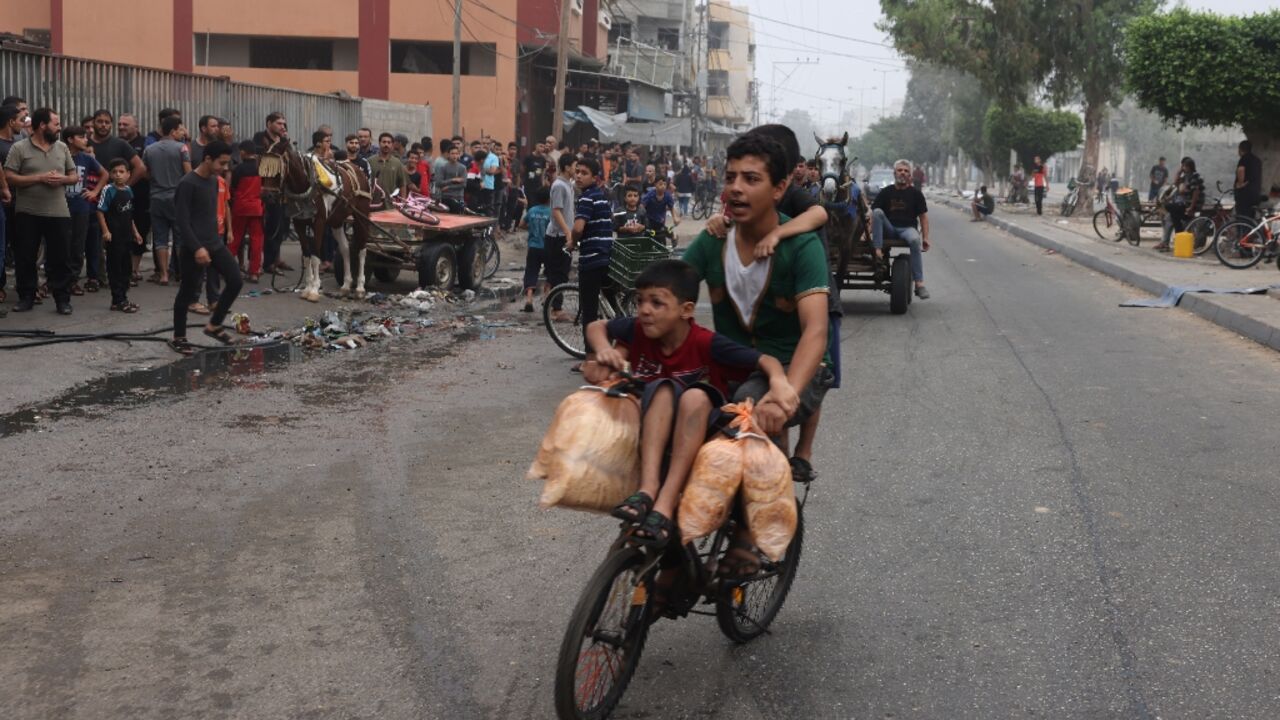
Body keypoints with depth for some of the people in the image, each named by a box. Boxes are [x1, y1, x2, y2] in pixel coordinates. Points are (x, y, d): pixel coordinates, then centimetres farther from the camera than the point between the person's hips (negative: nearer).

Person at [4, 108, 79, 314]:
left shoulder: (62, 147, 8)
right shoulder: (19, 148, -4)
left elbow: (74, 176, 12)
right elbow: (9, 178, -10)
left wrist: (62, 179, -11)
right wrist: (40, 178, -17)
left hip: (58, 214, 2)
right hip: (27, 214, -2)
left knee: (60, 258, 3)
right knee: (25, 258, 5)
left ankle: (62, 299, 10)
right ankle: (26, 297, 17)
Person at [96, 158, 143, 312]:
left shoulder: (128, 190, 9)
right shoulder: (109, 190, -11)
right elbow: (100, 211, -12)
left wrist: (135, 232, 20)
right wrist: (105, 231, -19)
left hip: (126, 235, 7)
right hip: (114, 236, -7)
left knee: (127, 267, 13)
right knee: (115, 267, -1)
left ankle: (123, 297, 24)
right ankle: (118, 301, 3)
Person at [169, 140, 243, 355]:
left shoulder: (214, 180, 10)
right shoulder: (188, 184, -16)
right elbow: (182, 221, -19)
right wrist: (197, 248, -25)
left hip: (214, 244, 8)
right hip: (193, 248, -8)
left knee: (235, 281, 0)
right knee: (187, 292, 1)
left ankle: (214, 325, 15)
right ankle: (178, 338, 15)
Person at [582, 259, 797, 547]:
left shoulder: (707, 343, -19)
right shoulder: (638, 331, -8)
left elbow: (765, 361, -19)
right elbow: (596, 327, 8)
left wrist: (779, 381, -42)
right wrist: (603, 349, -14)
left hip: (699, 430, -2)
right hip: (651, 432, 2)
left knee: (695, 397, -35)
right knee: (663, 389, -29)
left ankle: (665, 507, -44)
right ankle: (648, 490, -45)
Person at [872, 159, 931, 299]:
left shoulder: (915, 193, 9)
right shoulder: (886, 192, 10)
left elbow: (923, 216, 8)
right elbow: (873, 213, 4)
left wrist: (925, 237, -2)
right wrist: (870, 231, -11)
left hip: (907, 228, -1)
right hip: (889, 228, 1)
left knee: (915, 239, -36)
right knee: (877, 212, -25)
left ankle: (919, 282, -36)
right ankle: (878, 251, -33)